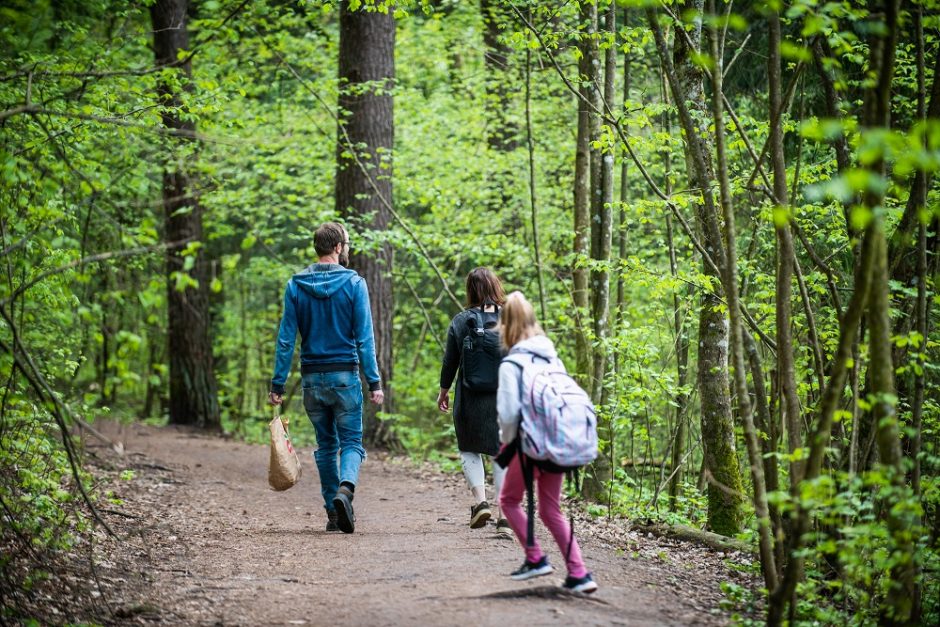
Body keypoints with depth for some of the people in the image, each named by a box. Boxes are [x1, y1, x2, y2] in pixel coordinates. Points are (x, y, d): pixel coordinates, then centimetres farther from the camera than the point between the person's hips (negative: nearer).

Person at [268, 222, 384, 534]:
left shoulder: (296, 285, 3)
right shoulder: (353, 283, -5)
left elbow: (286, 339, 1)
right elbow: (364, 338, -8)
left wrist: (278, 384, 3)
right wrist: (374, 382, -7)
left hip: (312, 378, 3)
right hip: (345, 376, -3)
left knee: (326, 446, 14)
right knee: (351, 442, 2)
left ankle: (333, 511, 13)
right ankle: (345, 488, -26)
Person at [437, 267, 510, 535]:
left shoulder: (460, 322, -5)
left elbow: (450, 361, 2)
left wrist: (444, 391, 16)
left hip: (471, 400, -1)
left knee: (469, 450, 17)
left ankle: (480, 500, -3)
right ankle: (505, 515, 1)